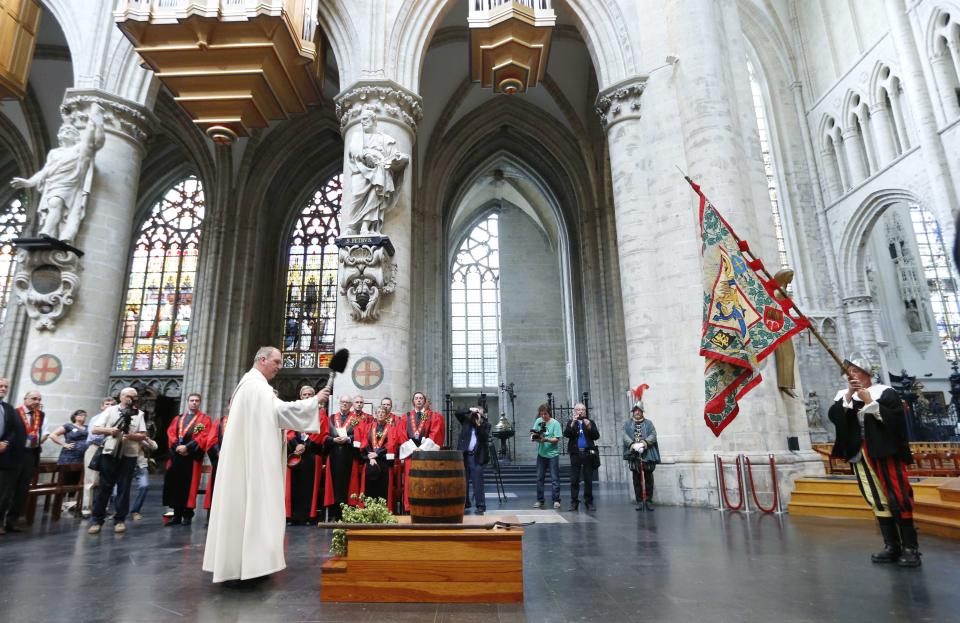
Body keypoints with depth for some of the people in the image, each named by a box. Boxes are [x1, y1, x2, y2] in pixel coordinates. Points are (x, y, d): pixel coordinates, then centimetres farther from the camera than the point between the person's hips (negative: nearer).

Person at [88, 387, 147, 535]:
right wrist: (109, 430, -13)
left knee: (124, 488, 4)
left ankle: (120, 520, 12)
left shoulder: (139, 414, 8)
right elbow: (95, 430, 4)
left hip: (128, 455, 0)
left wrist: (131, 436, -15)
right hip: (109, 454, 0)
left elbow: (143, 435, 3)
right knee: (104, 487, 4)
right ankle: (96, 520, 13)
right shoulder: (110, 410, 6)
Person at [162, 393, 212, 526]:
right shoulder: (178, 418, 18)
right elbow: (171, 433, 6)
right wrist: (177, 446, -12)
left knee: (189, 485, -3)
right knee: (175, 484, 5)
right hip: (177, 455, 4)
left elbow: (204, 436, -8)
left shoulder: (205, 419, 4)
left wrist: (187, 447, -17)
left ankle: (187, 515, 7)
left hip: (192, 456, -4)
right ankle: (176, 515, 14)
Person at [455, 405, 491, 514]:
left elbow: (485, 437, -11)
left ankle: (480, 506, -2)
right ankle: (464, 502, 25)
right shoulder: (466, 420, 7)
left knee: (477, 482, -6)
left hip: (476, 456, -3)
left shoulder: (485, 424, 2)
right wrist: (470, 410, -15)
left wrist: (479, 424, -18)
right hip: (464, 454, 3)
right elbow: (457, 412, -5)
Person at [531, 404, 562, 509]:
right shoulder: (538, 421, 5)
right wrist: (533, 437, -16)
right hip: (541, 453, 4)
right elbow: (533, 433, 7)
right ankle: (540, 500, 17)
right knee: (539, 478, 8)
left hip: (553, 454, -4)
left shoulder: (555, 423, -7)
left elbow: (557, 439, -12)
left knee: (554, 478, 0)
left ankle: (556, 500, 8)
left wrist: (546, 439, -26)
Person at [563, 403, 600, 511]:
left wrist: (589, 427, -12)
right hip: (575, 453, 0)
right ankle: (574, 502, 6)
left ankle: (589, 502, 12)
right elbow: (566, 434, -5)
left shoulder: (590, 422, 11)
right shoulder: (571, 423, 11)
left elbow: (596, 436, 2)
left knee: (588, 479, 3)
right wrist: (573, 423, -15)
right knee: (574, 479, -1)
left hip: (588, 453, 0)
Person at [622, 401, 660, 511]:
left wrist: (644, 442, -20)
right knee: (636, 479, 3)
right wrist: (632, 444, -18)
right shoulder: (627, 423, 12)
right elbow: (625, 436, -1)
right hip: (634, 455, 0)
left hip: (647, 454, 0)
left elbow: (653, 435, -3)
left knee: (648, 478, 3)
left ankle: (649, 501, 12)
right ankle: (639, 501, 11)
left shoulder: (648, 423, 12)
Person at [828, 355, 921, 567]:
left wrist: (870, 402, -12)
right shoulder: (844, 395, 10)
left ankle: (910, 548, 5)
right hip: (859, 455, 4)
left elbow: (896, 418, -11)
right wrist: (849, 396, -10)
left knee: (898, 498, -2)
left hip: (886, 452, -4)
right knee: (878, 501, 6)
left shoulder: (884, 391, 0)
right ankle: (892, 546, 12)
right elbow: (833, 416, -4)